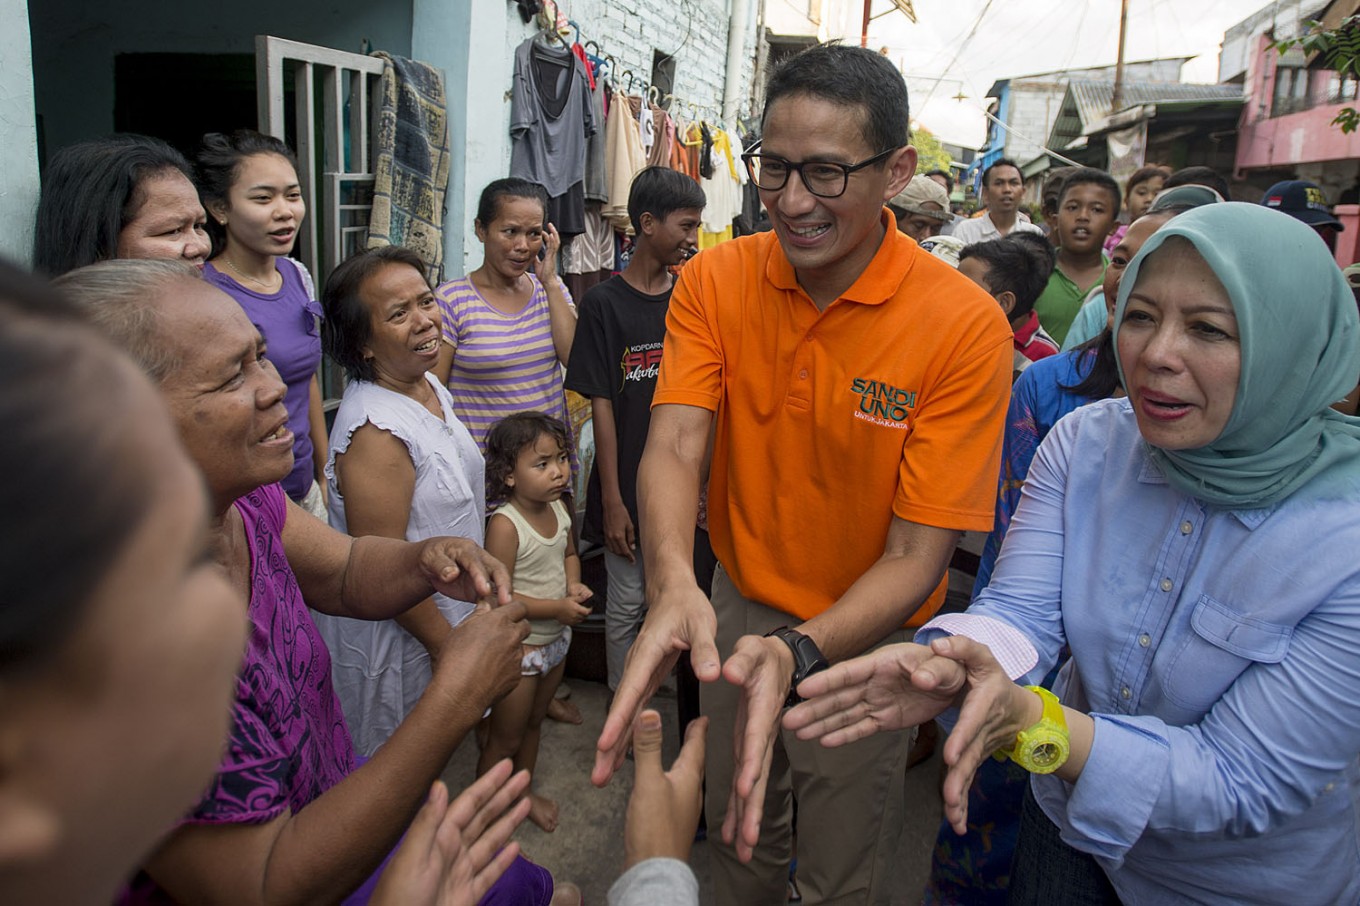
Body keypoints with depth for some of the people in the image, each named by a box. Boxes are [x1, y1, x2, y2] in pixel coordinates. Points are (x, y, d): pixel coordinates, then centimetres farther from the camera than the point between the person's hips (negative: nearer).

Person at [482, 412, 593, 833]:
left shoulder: (559, 506, -4)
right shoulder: (505, 524, -27)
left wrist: (574, 584, -7)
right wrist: (557, 608, -27)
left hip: (556, 639, 7)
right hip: (517, 646, -7)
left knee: (534, 721, 26)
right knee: (505, 738, 10)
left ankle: (523, 790, 48)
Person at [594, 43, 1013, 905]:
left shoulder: (966, 325, -24)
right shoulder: (713, 281, -12)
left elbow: (917, 556, -24)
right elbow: (674, 445, -23)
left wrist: (800, 653, -41)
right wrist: (673, 587, -43)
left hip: (862, 639, -3)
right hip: (737, 611, 3)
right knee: (738, 836, 27)